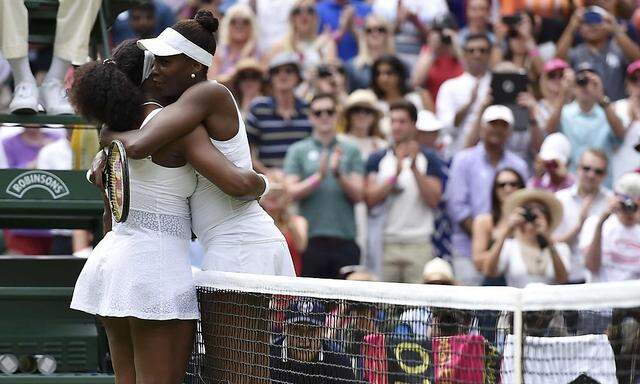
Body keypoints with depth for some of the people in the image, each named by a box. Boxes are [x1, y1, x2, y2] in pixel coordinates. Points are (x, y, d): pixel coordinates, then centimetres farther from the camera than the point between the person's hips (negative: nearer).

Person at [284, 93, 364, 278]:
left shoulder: (351, 150, 11)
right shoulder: (297, 151, 9)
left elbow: (358, 195, 4)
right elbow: (291, 192, -2)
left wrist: (338, 174, -12)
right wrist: (319, 176, -15)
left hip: (344, 240, 1)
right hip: (311, 239, -1)